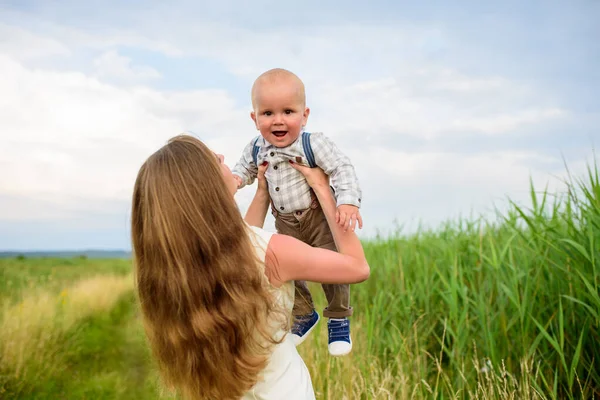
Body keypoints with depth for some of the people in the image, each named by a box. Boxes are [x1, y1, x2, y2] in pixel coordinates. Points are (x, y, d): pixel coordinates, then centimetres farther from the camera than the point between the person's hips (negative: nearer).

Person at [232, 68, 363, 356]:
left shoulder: (314, 144, -21)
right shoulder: (256, 149, -7)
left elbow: (342, 169, -20)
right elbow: (246, 168, 13)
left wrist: (348, 202, -34)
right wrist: (234, 178, -10)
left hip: (320, 219, -4)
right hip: (286, 225, 5)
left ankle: (339, 319, 22)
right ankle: (304, 314, 39)